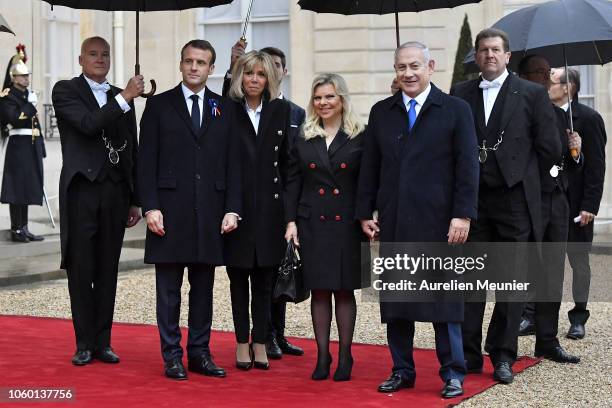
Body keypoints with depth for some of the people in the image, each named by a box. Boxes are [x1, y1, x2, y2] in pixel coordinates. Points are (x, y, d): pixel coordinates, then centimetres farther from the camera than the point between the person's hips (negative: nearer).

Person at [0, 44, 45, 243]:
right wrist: (31, 104, -15)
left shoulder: (29, 95, 18)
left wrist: (41, 147, 16)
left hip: (31, 146, 8)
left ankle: (24, 229, 14)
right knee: (17, 188, -5)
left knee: (27, 188, 10)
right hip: (18, 145, -8)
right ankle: (16, 230, -2)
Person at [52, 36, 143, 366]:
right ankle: (84, 344, 8)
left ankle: (102, 342, 13)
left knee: (108, 271, 7)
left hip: (115, 193, 4)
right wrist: (125, 99, -19)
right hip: (81, 191, -4)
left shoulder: (122, 97, 14)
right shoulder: (65, 91, 1)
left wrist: (135, 200, 11)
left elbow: (132, 150, 14)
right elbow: (88, 124, -16)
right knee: (81, 271, 1)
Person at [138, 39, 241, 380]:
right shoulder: (159, 105, 4)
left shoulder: (225, 109, 10)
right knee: (169, 289, 3)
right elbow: (147, 161, 0)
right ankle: (172, 356, 10)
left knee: (204, 287, 8)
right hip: (171, 210, -2)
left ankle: (200, 353, 16)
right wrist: (151, 207, -9)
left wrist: (232, 209, 0)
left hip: (210, 212, 2)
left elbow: (232, 163, 8)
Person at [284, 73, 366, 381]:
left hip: (347, 225, -2)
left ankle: (345, 356, 12)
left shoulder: (359, 139, 0)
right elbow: (292, 183, 7)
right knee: (319, 291, 5)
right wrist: (291, 221, 0)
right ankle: (322, 355, 13)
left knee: (345, 290, 4)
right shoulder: (304, 140, 7)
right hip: (313, 224, 2)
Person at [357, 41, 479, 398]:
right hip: (393, 222, 4)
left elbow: (467, 167, -3)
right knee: (395, 299, 7)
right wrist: (365, 213, 7)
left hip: (438, 222, -3)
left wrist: (463, 215, -11)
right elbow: (370, 167, 12)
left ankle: (453, 374, 10)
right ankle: (402, 371, 18)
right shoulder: (381, 113, 11)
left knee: (445, 300, 1)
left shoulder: (456, 110, 1)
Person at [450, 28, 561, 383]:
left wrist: (522, 177, 6)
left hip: (514, 201, -2)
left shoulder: (533, 94, 1)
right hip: (472, 200, 2)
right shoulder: (460, 94, 8)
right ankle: (469, 355, 13)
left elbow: (550, 149, 0)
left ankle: (503, 356, 12)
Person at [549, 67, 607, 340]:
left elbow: (596, 166, -10)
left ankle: (578, 318, 17)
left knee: (579, 261, 7)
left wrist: (589, 205, -16)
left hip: (575, 205, -4)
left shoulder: (588, 119, -7)